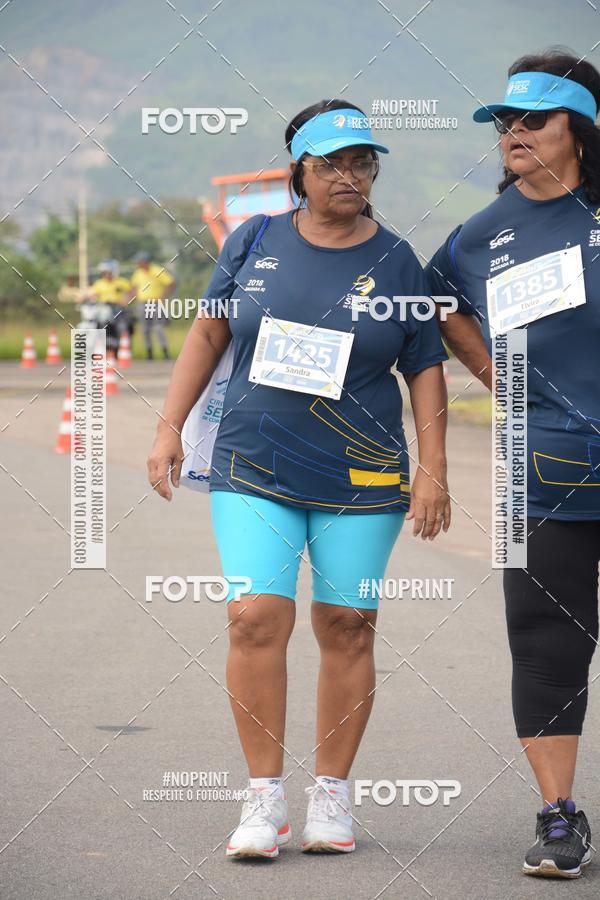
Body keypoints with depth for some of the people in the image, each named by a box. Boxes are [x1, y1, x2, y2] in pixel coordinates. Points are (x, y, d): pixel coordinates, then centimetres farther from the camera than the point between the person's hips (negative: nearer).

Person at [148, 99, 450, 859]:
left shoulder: (395, 263, 2)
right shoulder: (255, 242, 4)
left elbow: (426, 369, 5)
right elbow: (208, 334, 11)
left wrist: (433, 468, -3)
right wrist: (169, 428, 6)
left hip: (361, 478, 0)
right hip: (254, 469, 0)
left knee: (347, 626, 1)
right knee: (256, 619, -10)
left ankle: (332, 796, 13)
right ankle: (264, 798, -2)